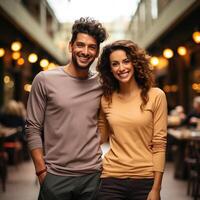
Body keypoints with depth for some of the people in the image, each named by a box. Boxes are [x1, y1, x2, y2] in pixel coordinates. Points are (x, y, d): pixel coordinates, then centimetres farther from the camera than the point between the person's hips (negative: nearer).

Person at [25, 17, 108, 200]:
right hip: (55, 176, -2)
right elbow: (33, 129, -3)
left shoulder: (101, 85, 4)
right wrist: (41, 170, -6)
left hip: (93, 176, 3)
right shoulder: (45, 80, -4)